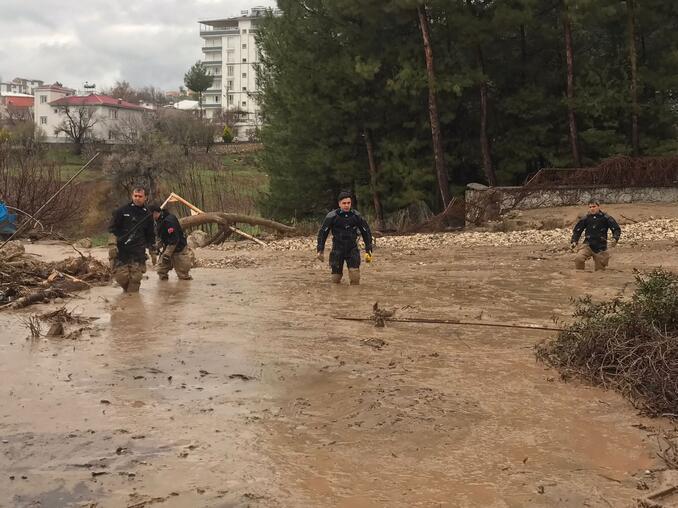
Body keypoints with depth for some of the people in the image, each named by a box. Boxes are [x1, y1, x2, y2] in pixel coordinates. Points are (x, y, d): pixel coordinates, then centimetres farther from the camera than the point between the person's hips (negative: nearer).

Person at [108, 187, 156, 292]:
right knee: (121, 276, -5)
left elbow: (150, 234, 19)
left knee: (135, 278, -3)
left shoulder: (147, 215, 12)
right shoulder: (122, 211, 2)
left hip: (138, 252, 2)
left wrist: (151, 245, 5)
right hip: (121, 250, -2)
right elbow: (112, 228, 2)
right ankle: (126, 290, 24)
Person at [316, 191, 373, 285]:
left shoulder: (356, 216, -5)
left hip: (352, 250, 0)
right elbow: (322, 233, -2)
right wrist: (320, 250, -7)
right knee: (336, 279, 5)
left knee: (355, 277, -15)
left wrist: (368, 251, 1)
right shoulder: (332, 216, -9)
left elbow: (366, 232, 5)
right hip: (337, 250, 0)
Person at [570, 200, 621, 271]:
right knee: (579, 259, -26)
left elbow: (617, 229, 0)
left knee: (599, 269, 5)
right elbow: (577, 230, 10)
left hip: (601, 248, 0)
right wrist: (574, 241, -4)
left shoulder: (605, 218, -4)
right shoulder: (586, 218, 0)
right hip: (588, 245, 0)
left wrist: (615, 239, -19)